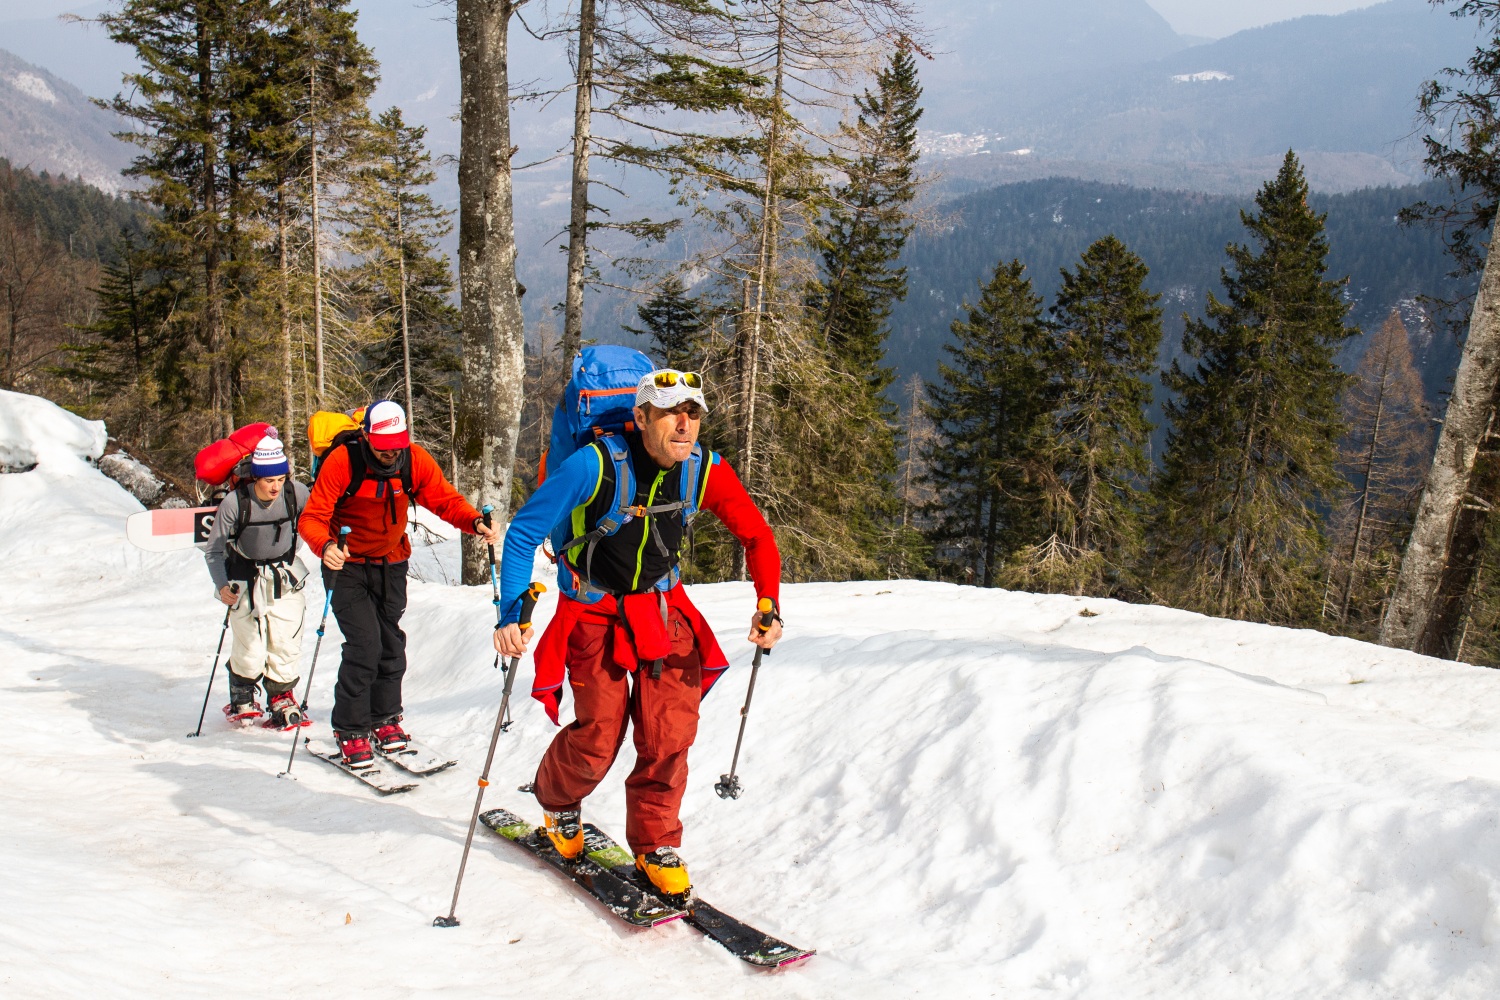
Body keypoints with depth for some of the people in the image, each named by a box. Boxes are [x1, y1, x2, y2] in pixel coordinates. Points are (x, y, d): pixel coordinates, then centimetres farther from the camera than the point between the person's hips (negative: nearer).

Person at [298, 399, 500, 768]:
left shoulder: (416, 461, -13)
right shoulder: (342, 462, -23)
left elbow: (446, 500, -11)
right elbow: (312, 517, -24)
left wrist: (476, 522, -31)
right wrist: (325, 546, -45)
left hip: (391, 565, 4)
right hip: (346, 565, -4)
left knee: (391, 643, 11)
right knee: (364, 644, -14)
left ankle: (385, 719, 32)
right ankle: (351, 730, 2)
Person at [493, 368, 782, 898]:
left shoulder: (705, 472, -13)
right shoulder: (595, 465, -25)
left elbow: (757, 536, -1)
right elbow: (523, 532, -18)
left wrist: (769, 606, -14)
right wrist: (510, 614, -27)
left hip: (662, 607, 3)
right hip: (594, 613, -3)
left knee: (670, 731, -6)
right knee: (600, 735, -4)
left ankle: (656, 845, 14)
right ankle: (556, 800, 30)